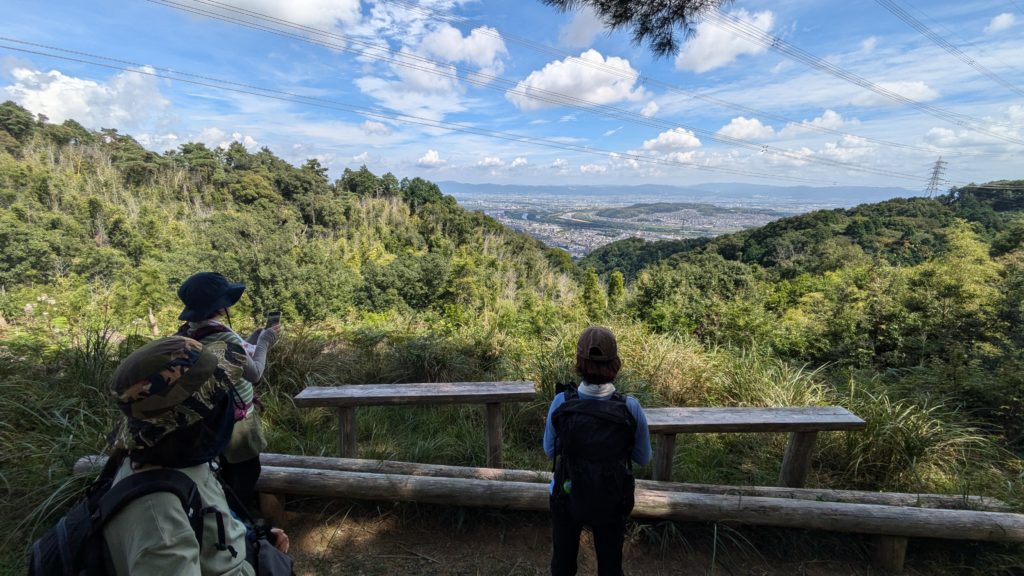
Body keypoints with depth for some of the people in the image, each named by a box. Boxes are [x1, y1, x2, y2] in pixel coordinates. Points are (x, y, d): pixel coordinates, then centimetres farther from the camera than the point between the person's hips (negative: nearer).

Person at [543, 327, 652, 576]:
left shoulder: (561, 404, -24)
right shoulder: (631, 408, -24)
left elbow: (549, 450, -7)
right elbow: (643, 458, -7)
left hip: (567, 498, 0)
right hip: (612, 502, 0)